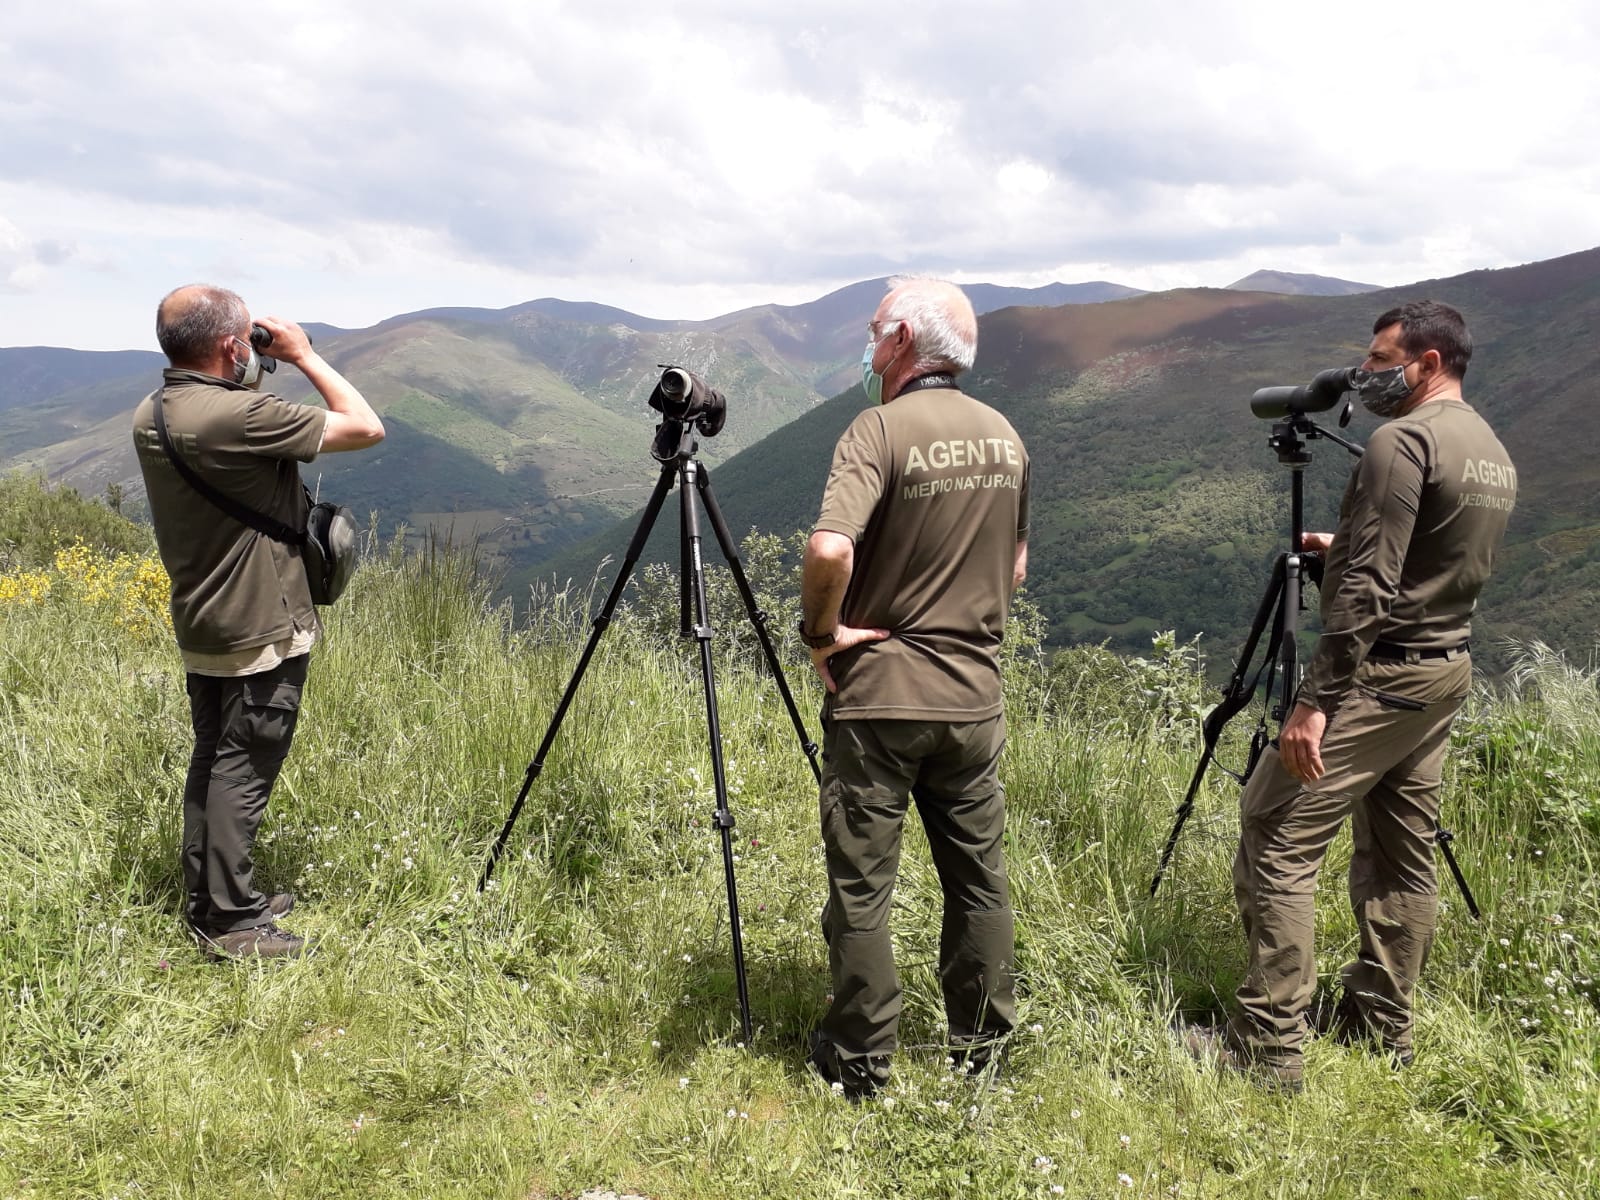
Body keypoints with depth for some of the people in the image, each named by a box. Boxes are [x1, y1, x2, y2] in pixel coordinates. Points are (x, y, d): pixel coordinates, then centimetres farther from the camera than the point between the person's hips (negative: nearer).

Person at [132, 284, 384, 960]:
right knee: (244, 771, 0)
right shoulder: (241, 415, -24)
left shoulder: (148, 416, 3)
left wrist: (253, 380, 9)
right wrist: (303, 355, -9)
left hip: (199, 626, 9)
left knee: (212, 759, 17)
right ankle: (229, 923, 10)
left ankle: (207, 899, 29)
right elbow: (366, 428, -18)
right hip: (260, 632, -9)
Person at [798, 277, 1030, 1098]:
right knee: (978, 877, 17)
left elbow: (829, 549, -28)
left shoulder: (880, 430, -13)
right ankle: (981, 1051, 30)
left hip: (878, 696, -6)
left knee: (860, 888, 7)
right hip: (974, 696, 6)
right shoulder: (1005, 437, 8)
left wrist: (821, 631, -13)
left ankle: (858, 1064, 19)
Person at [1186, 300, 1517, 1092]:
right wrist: (1343, 546, 26)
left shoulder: (1402, 442, -15)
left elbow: (1367, 587, -22)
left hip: (1380, 675, -10)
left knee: (1275, 842, -7)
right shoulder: (1495, 454, 14)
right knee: (1400, 854, 15)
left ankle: (1269, 1047, -4)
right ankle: (1380, 1027, 24)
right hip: (1447, 671, 10)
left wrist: (1315, 701, -22)